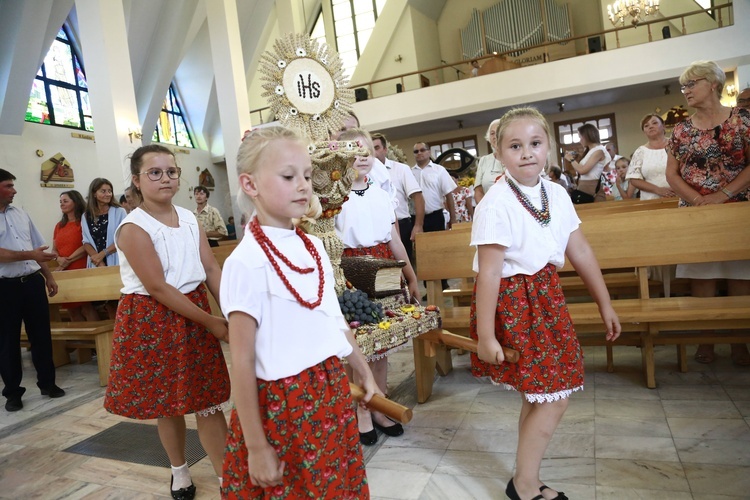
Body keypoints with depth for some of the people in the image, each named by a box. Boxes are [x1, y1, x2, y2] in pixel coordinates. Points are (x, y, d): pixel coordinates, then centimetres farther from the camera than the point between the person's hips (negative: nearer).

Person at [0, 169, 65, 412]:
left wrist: (49, 277, 16)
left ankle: (47, 383, 22)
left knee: (41, 335, 10)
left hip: (33, 282, 5)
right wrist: (30, 255, -25)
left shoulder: (21, 214, 11)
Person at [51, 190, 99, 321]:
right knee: (72, 309, 7)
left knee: (86, 307, -8)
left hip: (81, 270, -6)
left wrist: (69, 260, -11)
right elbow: (54, 249, 17)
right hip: (64, 272, 6)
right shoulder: (59, 225, 18)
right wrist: (58, 259, -5)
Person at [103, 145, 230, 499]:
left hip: (195, 313, 4)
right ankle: (179, 471, 35)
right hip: (151, 320, -4)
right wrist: (210, 322, -17)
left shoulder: (189, 218, 5)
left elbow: (211, 269, 1)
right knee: (166, 402, 12)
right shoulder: (134, 228, -14)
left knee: (207, 399, 6)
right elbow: (158, 288, -19)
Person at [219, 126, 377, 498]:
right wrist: (255, 446, -13)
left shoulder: (314, 247, 3)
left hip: (333, 392, 7)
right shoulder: (246, 261, -18)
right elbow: (242, 361, -16)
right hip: (283, 403, -7)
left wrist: (363, 371, 19)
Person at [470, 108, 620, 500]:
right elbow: (488, 274, -22)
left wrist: (605, 303, 15)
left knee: (538, 395, 16)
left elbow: (580, 252, 10)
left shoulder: (557, 194, 4)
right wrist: (485, 335, -20)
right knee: (552, 398, 0)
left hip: (546, 296, 8)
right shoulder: (496, 204, -20)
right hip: (513, 302, -8)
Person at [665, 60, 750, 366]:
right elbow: (672, 173, 4)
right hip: (695, 212, 2)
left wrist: (723, 194, -16)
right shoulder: (681, 130, 8)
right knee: (701, 274, 2)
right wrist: (697, 199, -11)